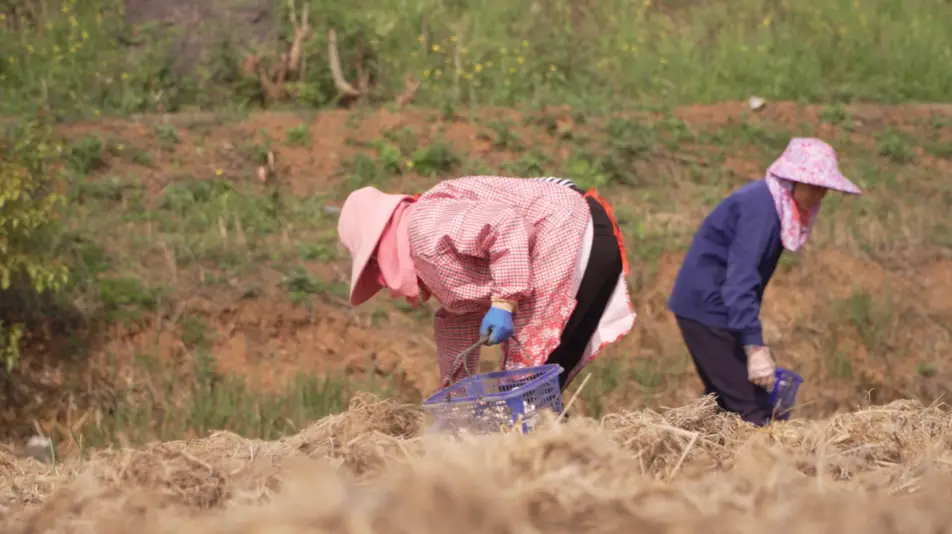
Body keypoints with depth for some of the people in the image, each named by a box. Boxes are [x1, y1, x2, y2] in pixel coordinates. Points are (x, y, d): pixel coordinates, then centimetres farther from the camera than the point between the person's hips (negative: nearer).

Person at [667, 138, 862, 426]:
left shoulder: (774, 203, 9)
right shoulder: (761, 207, -21)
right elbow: (740, 279, -28)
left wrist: (754, 340, 18)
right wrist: (755, 346, -32)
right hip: (707, 308, -10)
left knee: (725, 402, 14)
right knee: (752, 408, -12)